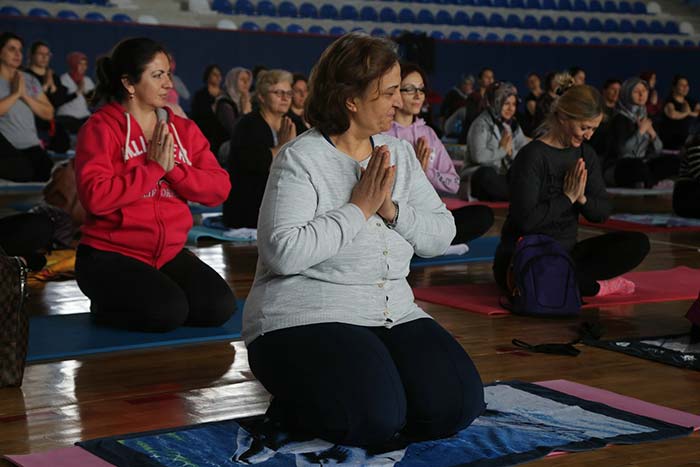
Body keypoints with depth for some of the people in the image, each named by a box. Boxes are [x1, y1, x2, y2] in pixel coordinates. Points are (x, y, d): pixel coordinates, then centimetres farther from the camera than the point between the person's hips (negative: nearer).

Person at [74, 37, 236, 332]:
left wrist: (173, 169, -15)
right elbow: (96, 197, -22)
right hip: (111, 254, -6)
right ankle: (105, 306, 5)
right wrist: (154, 168, -16)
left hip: (170, 253, 6)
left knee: (220, 308, -12)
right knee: (168, 311, -25)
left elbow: (219, 189, 0)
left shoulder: (183, 130, 8)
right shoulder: (101, 128, -8)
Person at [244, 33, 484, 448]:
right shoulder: (301, 159, -10)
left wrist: (392, 210, -12)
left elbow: (442, 234, 7)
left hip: (394, 315, 6)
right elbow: (283, 253, -23)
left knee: (456, 406, -14)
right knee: (376, 419, -27)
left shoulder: (399, 153, 10)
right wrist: (359, 207, -16)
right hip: (305, 319, -6)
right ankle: (295, 405, 3)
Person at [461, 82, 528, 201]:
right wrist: (502, 149, -10)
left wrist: (510, 152, -12)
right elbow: (478, 156, -23)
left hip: (503, 178, 6)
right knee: (487, 173, -41)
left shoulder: (513, 125, 16)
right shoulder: (482, 124, -6)